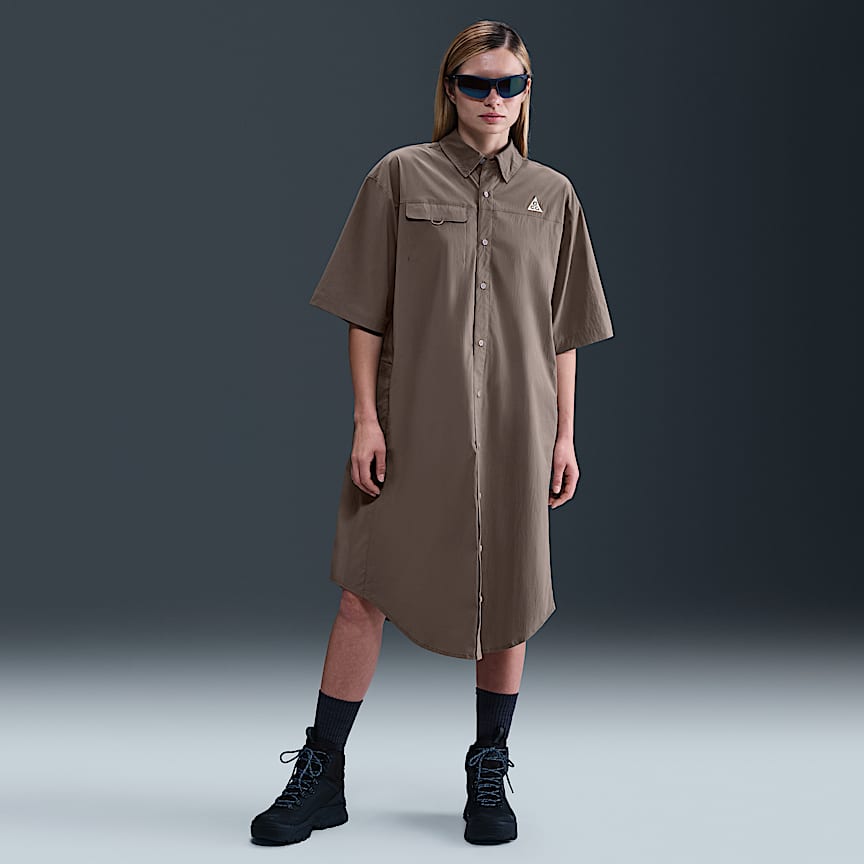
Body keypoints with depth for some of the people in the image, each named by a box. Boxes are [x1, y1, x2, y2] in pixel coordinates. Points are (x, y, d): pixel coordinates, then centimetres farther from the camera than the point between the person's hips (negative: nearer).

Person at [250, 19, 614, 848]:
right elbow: (366, 313, 0)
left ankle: (488, 774, 24)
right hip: (414, 425, -2)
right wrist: (366, 419, -7)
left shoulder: (552, 196, 9)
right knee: (365, 593, -1)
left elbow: (562, 333, 10)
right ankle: (320, 776, 14)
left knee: (506, 601, 7)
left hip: (514, 431, 2)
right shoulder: (401, 177, 2)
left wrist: (564, 435, 6)